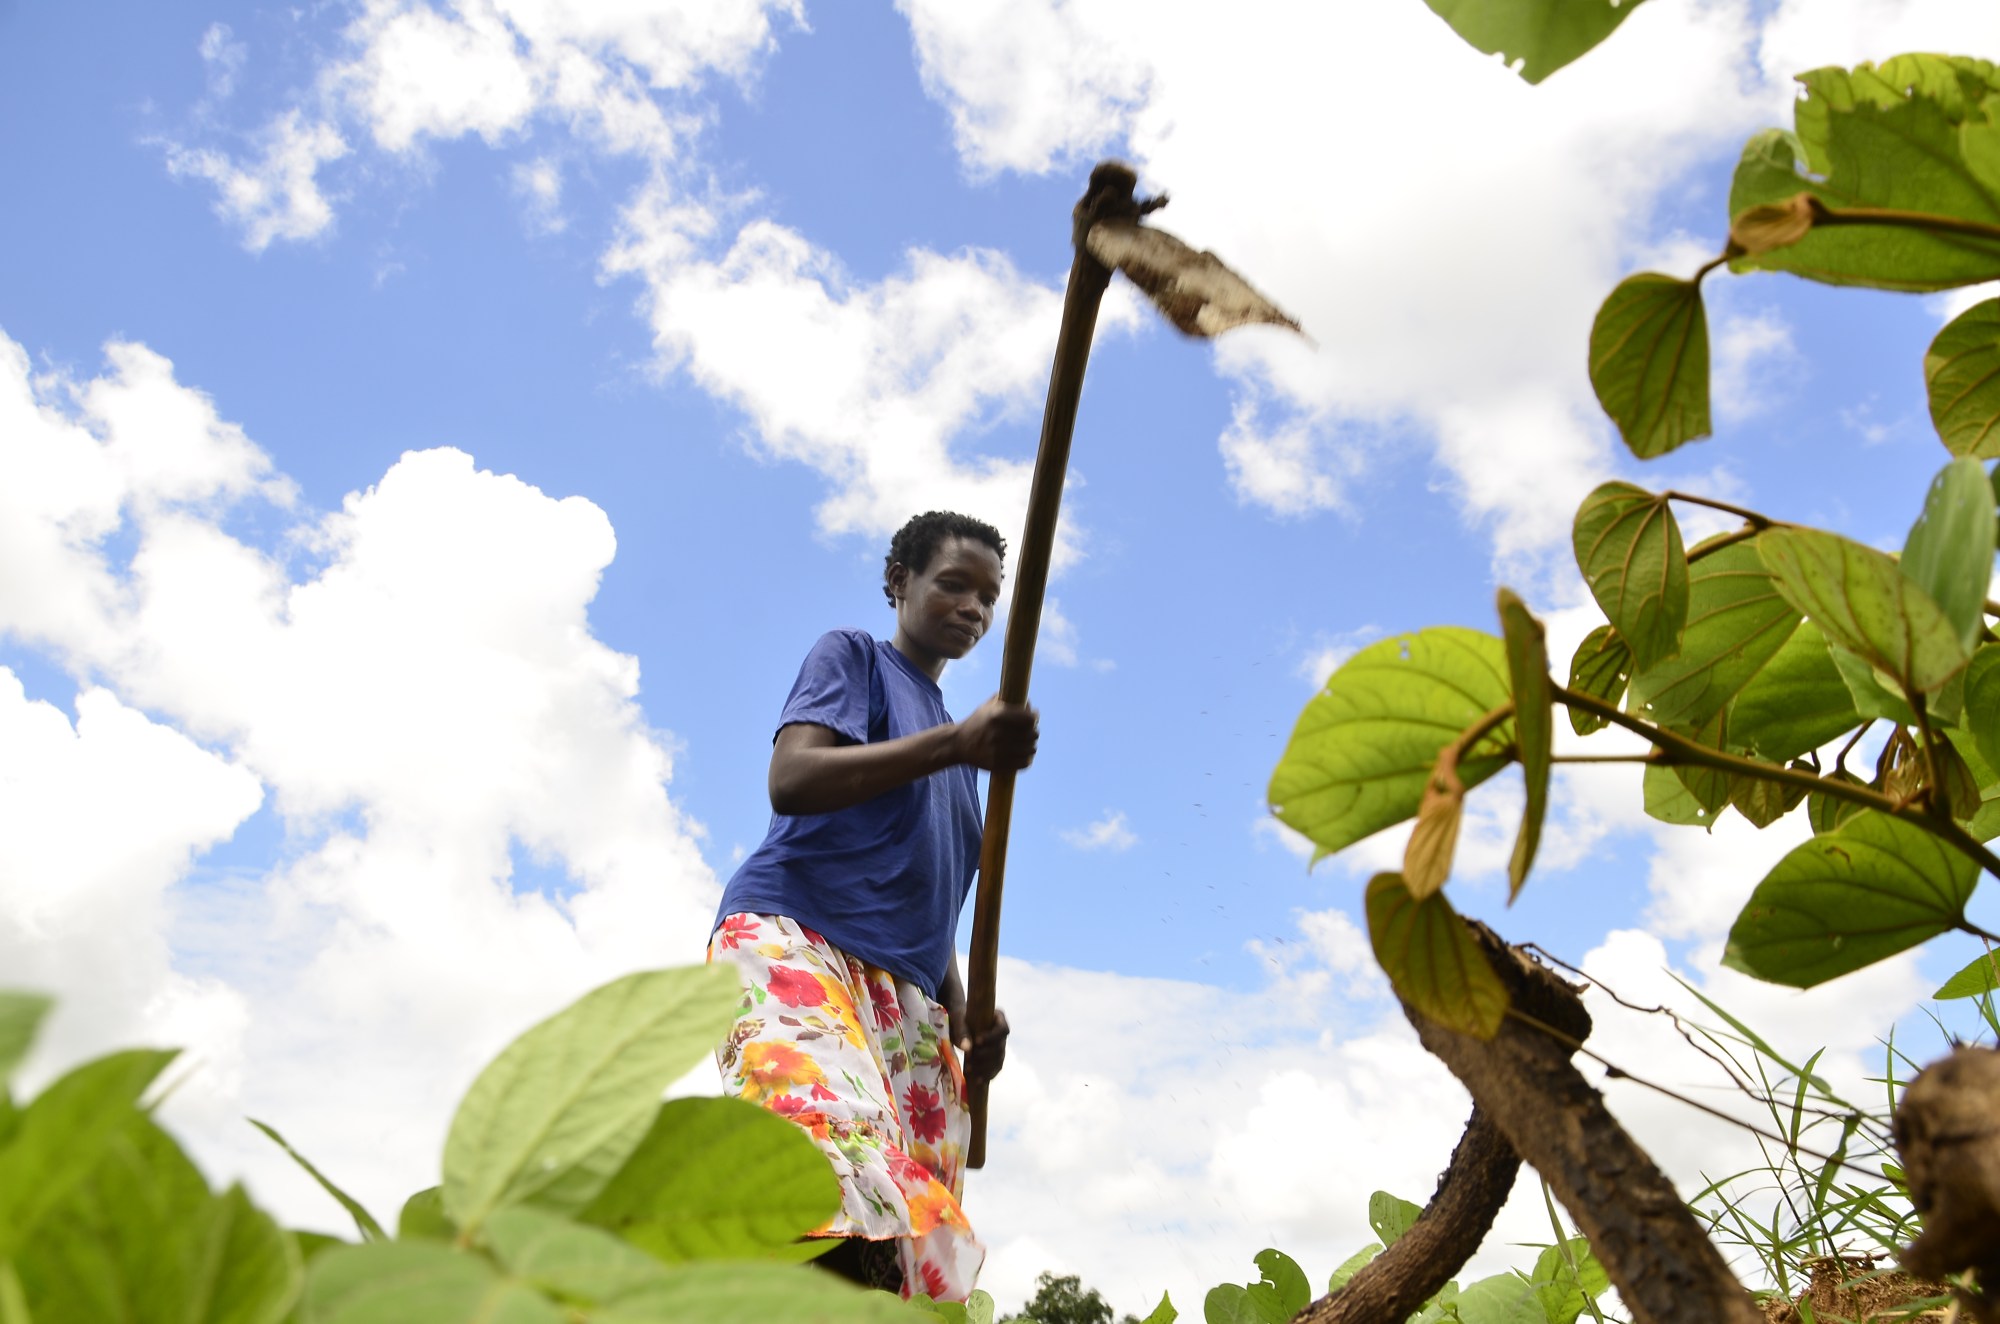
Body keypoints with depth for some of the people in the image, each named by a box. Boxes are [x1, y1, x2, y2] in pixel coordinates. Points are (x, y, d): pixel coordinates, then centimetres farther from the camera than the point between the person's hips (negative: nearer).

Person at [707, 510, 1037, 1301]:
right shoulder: (851, 657, 13)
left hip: (905, 997, 7)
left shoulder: (950, 745, 31)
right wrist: (954, 744, -17)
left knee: (917, 1253, -9)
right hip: (792, 937, -7)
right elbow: (790, 779, -7)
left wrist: (963, 1017, 12)